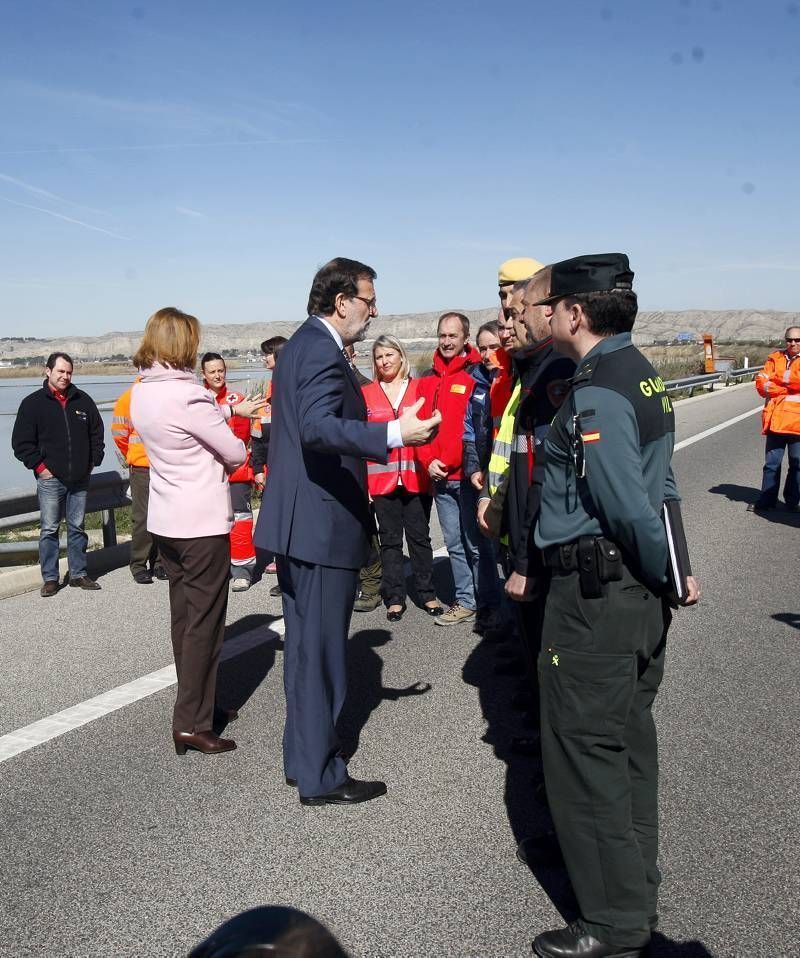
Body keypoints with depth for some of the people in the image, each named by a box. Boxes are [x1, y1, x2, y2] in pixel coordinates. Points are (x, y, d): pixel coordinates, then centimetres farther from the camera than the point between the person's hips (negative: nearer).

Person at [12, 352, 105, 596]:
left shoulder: (83, 400, 8)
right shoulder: (33, 403, -1)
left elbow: (97, 434, 16)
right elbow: (21, 442, -1)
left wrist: (93, 462, 8)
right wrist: (39, 467, -7)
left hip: (80, 479, 3)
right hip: (50, 479, -3)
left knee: (77, 528, 10)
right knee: (49, 529, 0)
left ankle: (78, 574, 18)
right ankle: (50, 579, 9)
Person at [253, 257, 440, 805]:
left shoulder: (301, 344, 16)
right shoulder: (323, 351, -16)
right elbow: (317, 428, -31)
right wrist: (395, 434, -37)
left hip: (298, 522, 11)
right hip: (323, 524, -10)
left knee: (306, 647, 17)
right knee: (322, 653, 0)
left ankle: (303, 759, 30)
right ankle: (321, 778, 12)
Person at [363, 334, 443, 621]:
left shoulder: (420, 389, 5)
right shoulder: (365, 393, 6)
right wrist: (361, 480, -4)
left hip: (416, 476, 0)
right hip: (382, 477, 1)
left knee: (420, 536, 7)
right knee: (390, 539, 6)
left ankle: (427, 594, 17)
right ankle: (395, 598, 14)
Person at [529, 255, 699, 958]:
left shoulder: (596, 396, -19)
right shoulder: (640, 373, 12)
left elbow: (631, 507, -23)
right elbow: (658, 487, 12)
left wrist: (668, 574, -8)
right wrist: (672, 572, 11)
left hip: (594, 596, -10)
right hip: (640, 592, 10)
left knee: (585, 755, 3)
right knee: (629, 745, 20)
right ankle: (637, 888, 37)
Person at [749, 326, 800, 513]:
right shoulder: (775, 358, 10)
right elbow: (761, 384, -1)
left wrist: (779, 378, -8)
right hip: (776, 419, 2)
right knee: (772, 463, 5)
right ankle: (766, 501, 13)